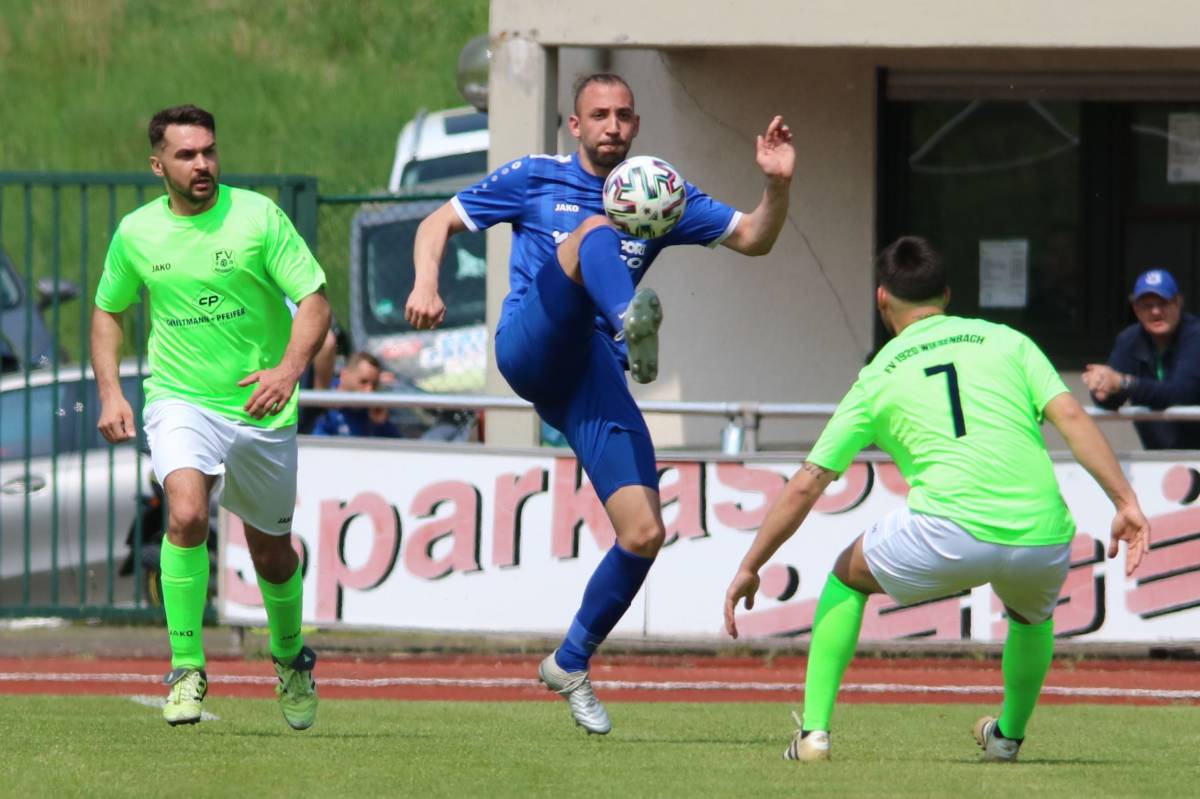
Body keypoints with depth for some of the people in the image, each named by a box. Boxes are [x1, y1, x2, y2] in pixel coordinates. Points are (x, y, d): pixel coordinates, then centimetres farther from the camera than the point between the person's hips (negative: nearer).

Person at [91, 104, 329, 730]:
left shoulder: (258, 216, -7)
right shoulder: (136, 233, 1)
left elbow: (314, 300, -8)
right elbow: (107, 311, 18)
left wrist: (289, 368, -26)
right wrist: (109, 391, 4)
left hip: (260, 409, 0)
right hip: (179, 400, 0)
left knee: (271, 552, 12)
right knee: (186, 513, -27)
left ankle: (290, 656, 41)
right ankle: (186, 668, -19)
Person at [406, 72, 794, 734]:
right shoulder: (535, 179, 12)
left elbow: (753, 239, 15)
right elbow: (438, 224, 12)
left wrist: (777, 186, -5)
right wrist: (426, 282, -8)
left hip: (594, 379, 3)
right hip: (532, 348, -3)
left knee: (644, 534, -9)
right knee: (596, 232, -29)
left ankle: (571, 663, 13)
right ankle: (634, 325, -65)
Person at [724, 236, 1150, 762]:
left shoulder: (876, 378, 18)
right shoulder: (1008, 342, 19)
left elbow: (805, 486, 18)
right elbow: (1071, 417, 4)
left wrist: (750, 569, 27)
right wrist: (1126, 502, 2)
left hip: (950, 531, -2)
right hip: (1043, 536, 2)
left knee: (848, 577, 26)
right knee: (1031, 614, 38)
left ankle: (815, 729, 17)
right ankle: (1009, 735, 49)